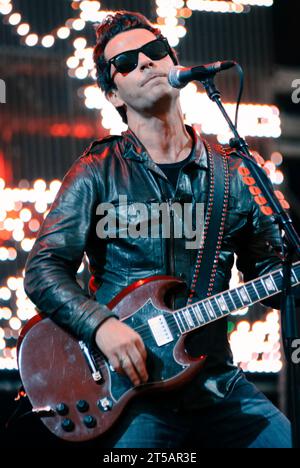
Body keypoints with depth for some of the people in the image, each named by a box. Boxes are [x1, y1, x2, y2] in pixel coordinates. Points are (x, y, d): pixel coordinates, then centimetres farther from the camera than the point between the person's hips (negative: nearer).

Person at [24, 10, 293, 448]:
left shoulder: (235, 175, 12)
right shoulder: (99, 171, 2)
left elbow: (270, 270, 16)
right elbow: (44, 269, -3)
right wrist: (100, 325, -19)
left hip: (216, 382, 4)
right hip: (129, 383, -3)